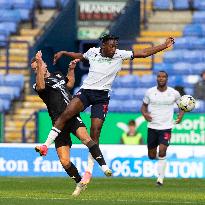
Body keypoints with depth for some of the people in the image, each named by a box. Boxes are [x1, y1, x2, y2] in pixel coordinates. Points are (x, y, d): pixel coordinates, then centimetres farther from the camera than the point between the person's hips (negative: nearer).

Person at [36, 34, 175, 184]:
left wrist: (165, 46, -5)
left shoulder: (120, 55, -2)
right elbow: (80, 56, 27)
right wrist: (63, 53, 23)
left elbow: (143, 53, -2)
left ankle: (89, 169, 3)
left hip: (102, 96, 0)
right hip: (85, 91, 1)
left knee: (95, 131, -7)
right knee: (67, 114, -24)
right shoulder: (93, 52, 3)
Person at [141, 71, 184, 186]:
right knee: (152, 156, 7)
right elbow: (144, 106, 13)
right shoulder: (150, 92, 1)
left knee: (162, 150, -21)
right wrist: (145, 114, -8)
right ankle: (161, 158, 43)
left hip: (166, 127, -2)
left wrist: (180, 116, -5)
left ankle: (161, 177, -12)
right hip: (152, 127, 2)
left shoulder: (174, 93, -2)